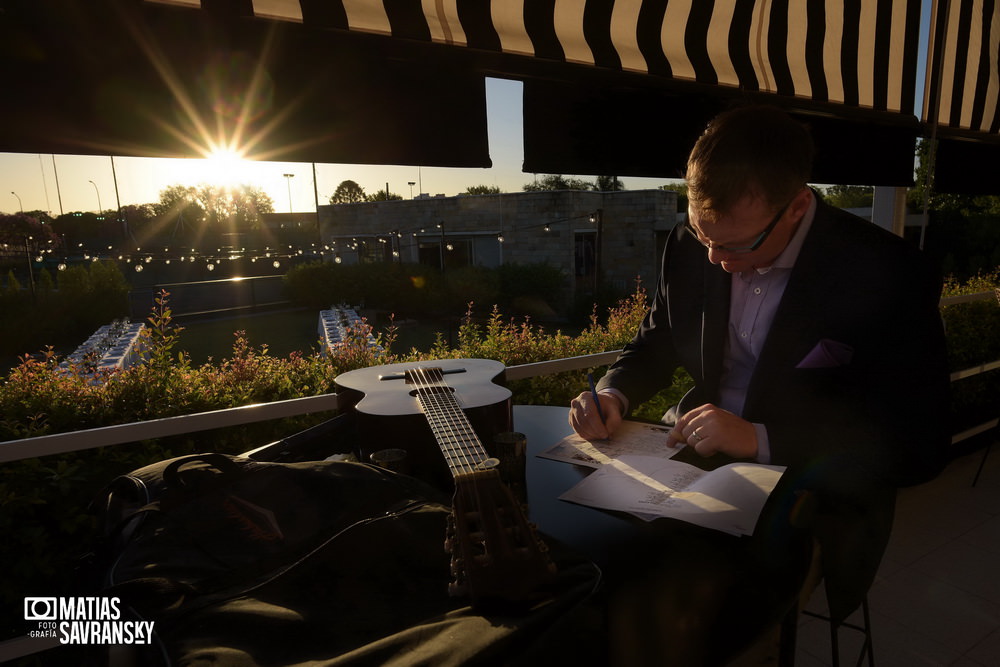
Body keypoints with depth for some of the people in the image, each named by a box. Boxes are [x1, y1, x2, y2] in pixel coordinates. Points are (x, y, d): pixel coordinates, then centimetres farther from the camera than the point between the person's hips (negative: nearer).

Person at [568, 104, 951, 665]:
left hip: (811, 487, -4)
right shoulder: (691, 246, -3)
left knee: (674, 606, -29)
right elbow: (656, 341, 11)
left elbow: (920, 448, -13)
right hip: (700, 450, 5)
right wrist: (614, 395, -11)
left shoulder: (891, 277, -15)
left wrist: (760, 440, -25)